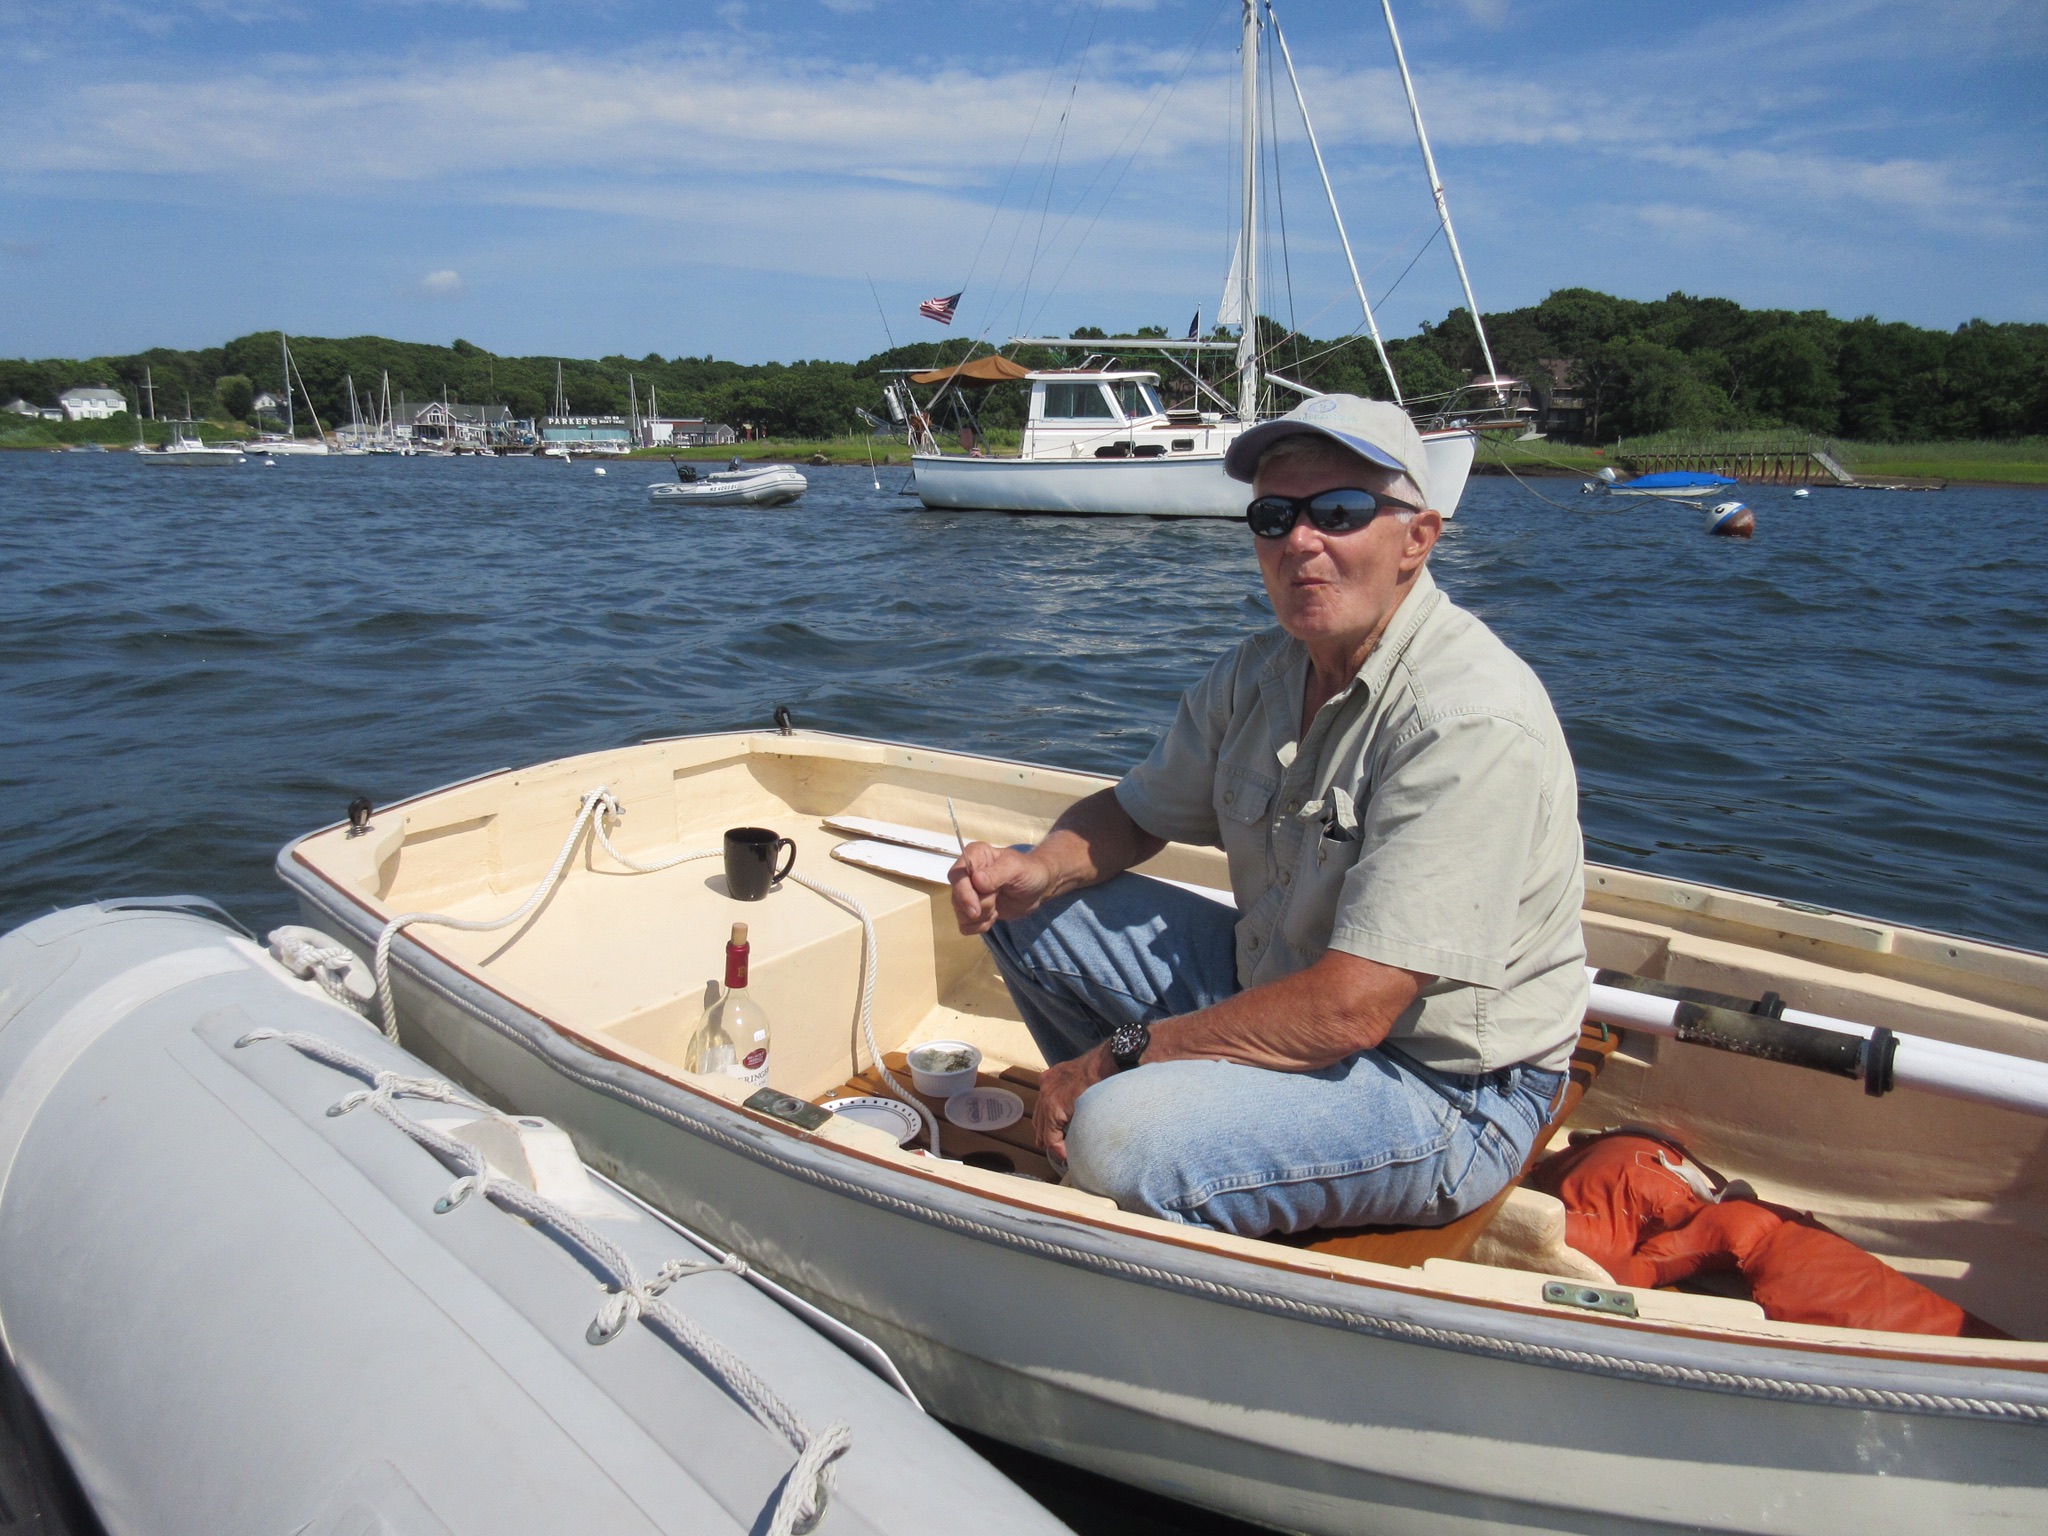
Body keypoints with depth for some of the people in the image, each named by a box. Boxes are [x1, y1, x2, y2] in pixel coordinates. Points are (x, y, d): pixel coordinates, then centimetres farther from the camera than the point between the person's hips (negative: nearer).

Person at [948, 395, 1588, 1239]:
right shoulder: (1262, 672, 1)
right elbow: (1137, 812, 12)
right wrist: (1037, 870, -11)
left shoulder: (1471, 720, -26)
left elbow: (1348, 1010, -30)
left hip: (1444, 1091, -8)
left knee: (1121, 1141, -32)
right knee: (1022, 909, 4)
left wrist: (1119, 1054, -21)